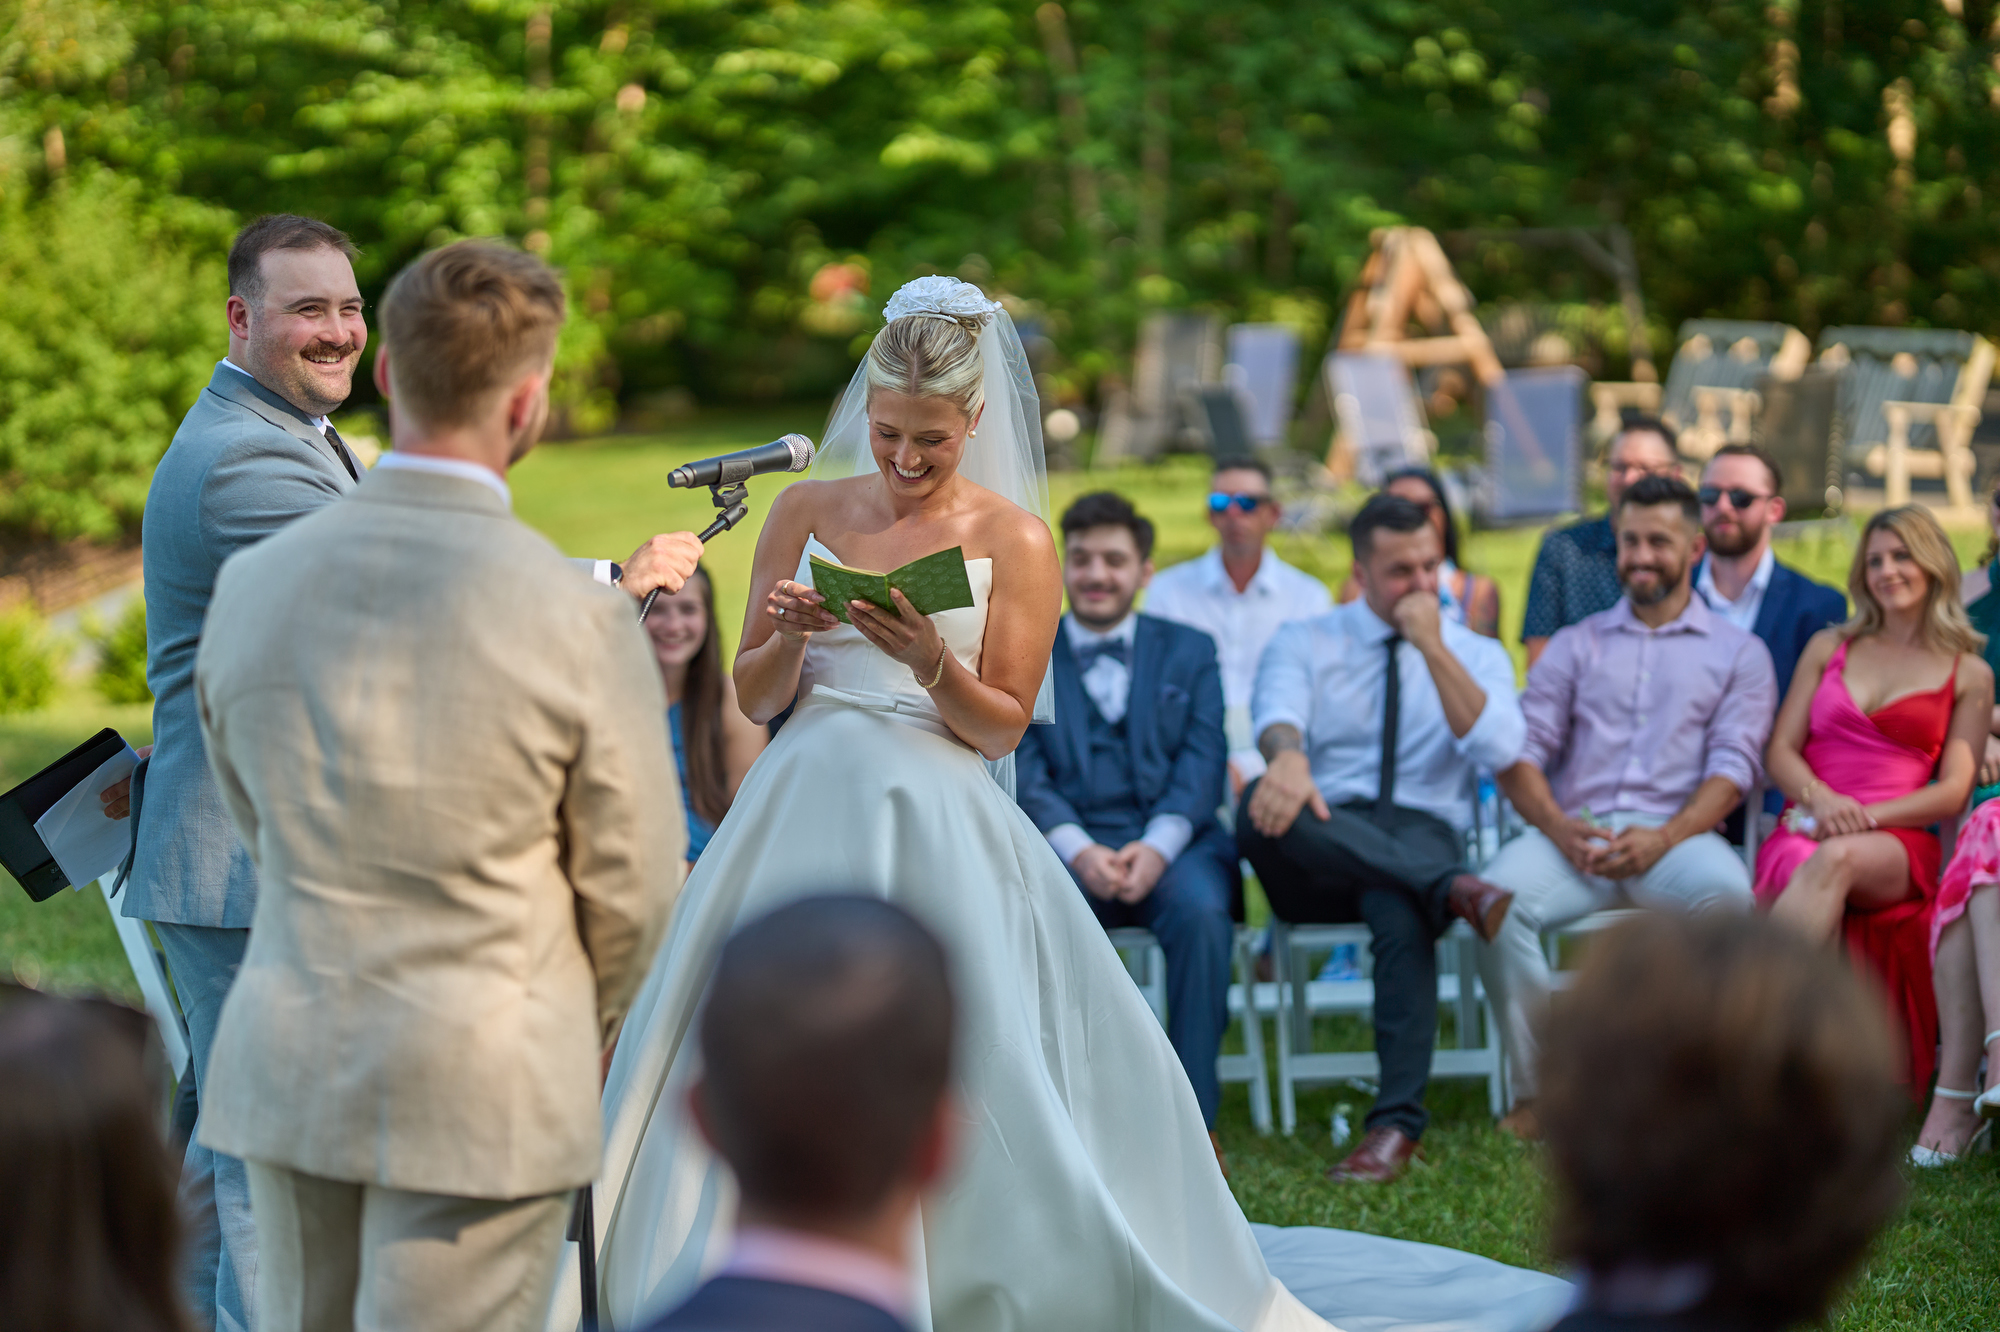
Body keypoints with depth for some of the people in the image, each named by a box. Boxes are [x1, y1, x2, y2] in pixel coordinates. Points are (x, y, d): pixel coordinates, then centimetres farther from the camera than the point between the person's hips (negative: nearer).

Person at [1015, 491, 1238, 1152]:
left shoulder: (1189, 651, 18)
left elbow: (1203, 762, 4)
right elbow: (1023, 771, 2)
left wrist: (1156, 847, -16)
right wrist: (1077, 850, -17)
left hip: (1170, 845, 1)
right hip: (1067, 845, 0)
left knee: (1201, 910, -34)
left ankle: (1193, 1118, -25)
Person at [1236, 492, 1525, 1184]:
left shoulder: (1476, 655, 15)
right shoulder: (1302, 643, 13)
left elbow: (1499, 749, -6)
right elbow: (1278, 710, -11)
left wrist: (1434, 648, -8)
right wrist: (1287, 756, -36)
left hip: (1423, 835, -1)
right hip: (1316, 857, 1)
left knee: (1402, 912, -39)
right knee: (1264, 805, -36)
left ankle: (1398, 1124, -36)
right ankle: (1451, 889, -39)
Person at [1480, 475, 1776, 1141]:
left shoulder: (1738, 653, 17)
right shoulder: (1576, 644, 23)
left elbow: (1733, 765, 3)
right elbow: (1522, 749, 12)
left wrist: (1664, 838, -15)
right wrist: (1555, 825, -10)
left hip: (1676, 833, -1)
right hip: (1573, 831, 2)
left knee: (1726, 889, -37)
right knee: (1499, 894, -32)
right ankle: (1537, 1091, -22)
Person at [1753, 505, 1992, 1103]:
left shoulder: (1969, 674, 16)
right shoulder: (1829, 647, 23)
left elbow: (1954, 790, 6)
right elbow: (1781, 751, 15)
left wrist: (1869, 815, -10)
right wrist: (1821, 799, -8)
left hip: (1898, 845, -1)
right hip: (1804, 830, 1)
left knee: (1838, 860, -40)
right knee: (1812, 870, -38)